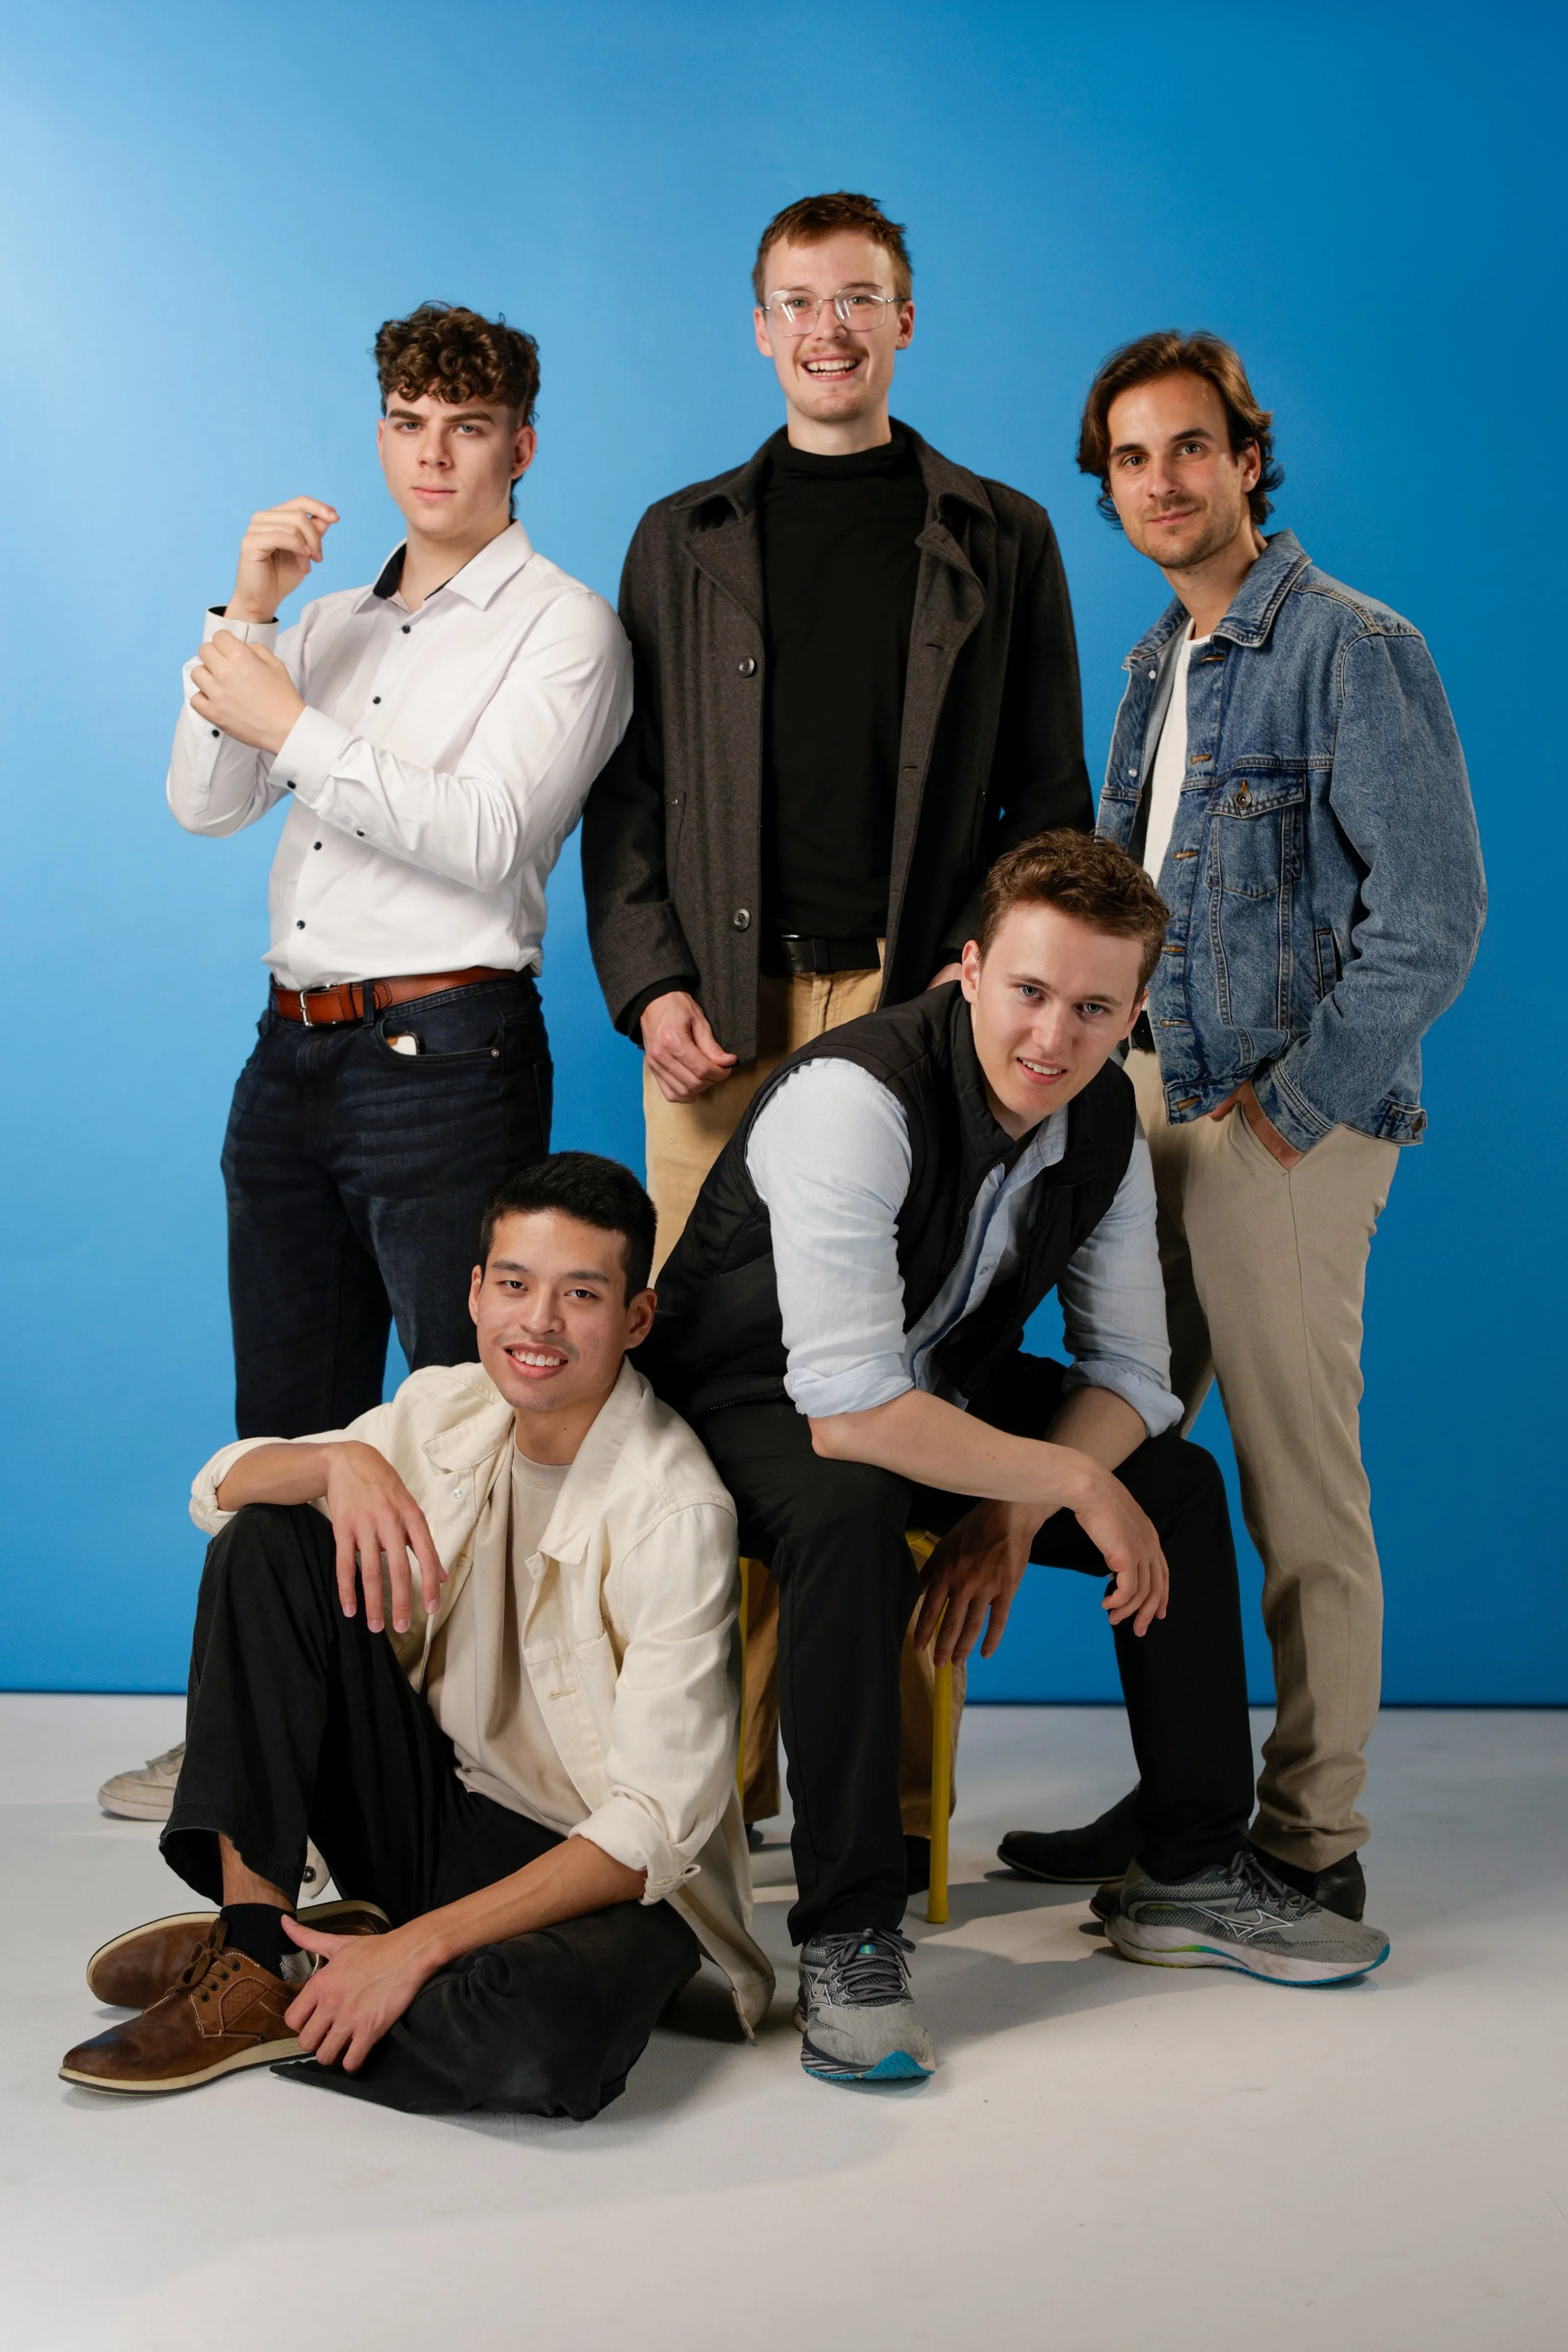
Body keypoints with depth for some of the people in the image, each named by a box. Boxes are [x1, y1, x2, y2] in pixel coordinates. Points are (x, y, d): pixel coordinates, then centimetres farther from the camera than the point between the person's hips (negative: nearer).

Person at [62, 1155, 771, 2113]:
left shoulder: (675, 1512, -22)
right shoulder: (450, 1408, -3)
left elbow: (656, 1823, -23)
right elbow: (219, 1488, 0)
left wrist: (418, 1946, -27)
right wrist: (344, 1462, -22)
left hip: (607, 1872, -5)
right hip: (441, 1811, 6)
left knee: (539, 2035, -40)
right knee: (265, 1542, -9)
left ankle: (307, 1995, -9)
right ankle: (250, 1950, -13)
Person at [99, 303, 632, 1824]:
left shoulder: (560, 625, -1)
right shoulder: (332, 620, 19)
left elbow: (486, 839, -15)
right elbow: (203, 806, 9)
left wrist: (292, 728, -13)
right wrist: (245, 615, -1)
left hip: (445, 1056, -7)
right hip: (293, 1054, 7)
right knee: (285, 1429, 14)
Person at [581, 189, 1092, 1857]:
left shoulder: (998, 540, 14)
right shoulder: (683, 542, 17)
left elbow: (1051, 795, 10)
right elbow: (625, 794, 13)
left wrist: (989, 961, -6)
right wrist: (649, 985, -1)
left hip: (915, 1011, -1)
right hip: (719, 1016, 1)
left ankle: (893, 1786, 5)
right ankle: (714, 1774, 8)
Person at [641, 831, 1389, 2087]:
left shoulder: (1105, 1118, -9)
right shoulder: (855, 1098, -32)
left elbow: (1130, 1369, -3)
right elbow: (847, 1410, -39)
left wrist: (1017, 1515, -21)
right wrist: (1076, 1485, -31)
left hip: (943, 1388, 7)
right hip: (759, 1405, -7)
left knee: (1180, 1481, -6)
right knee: (850, 1511, -38)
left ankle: (1194, 1873, 8)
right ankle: (847, 1936, -26)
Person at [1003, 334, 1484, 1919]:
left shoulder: (1352, 651, -9)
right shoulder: (1158, 661, 16)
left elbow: (1432, 915, -14)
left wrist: (1290, 1107, -14)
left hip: (1285, 1126, -8)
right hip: (1145, 1102, 8)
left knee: (1298, 1490, -1)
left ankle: (1311, 1839, 12)